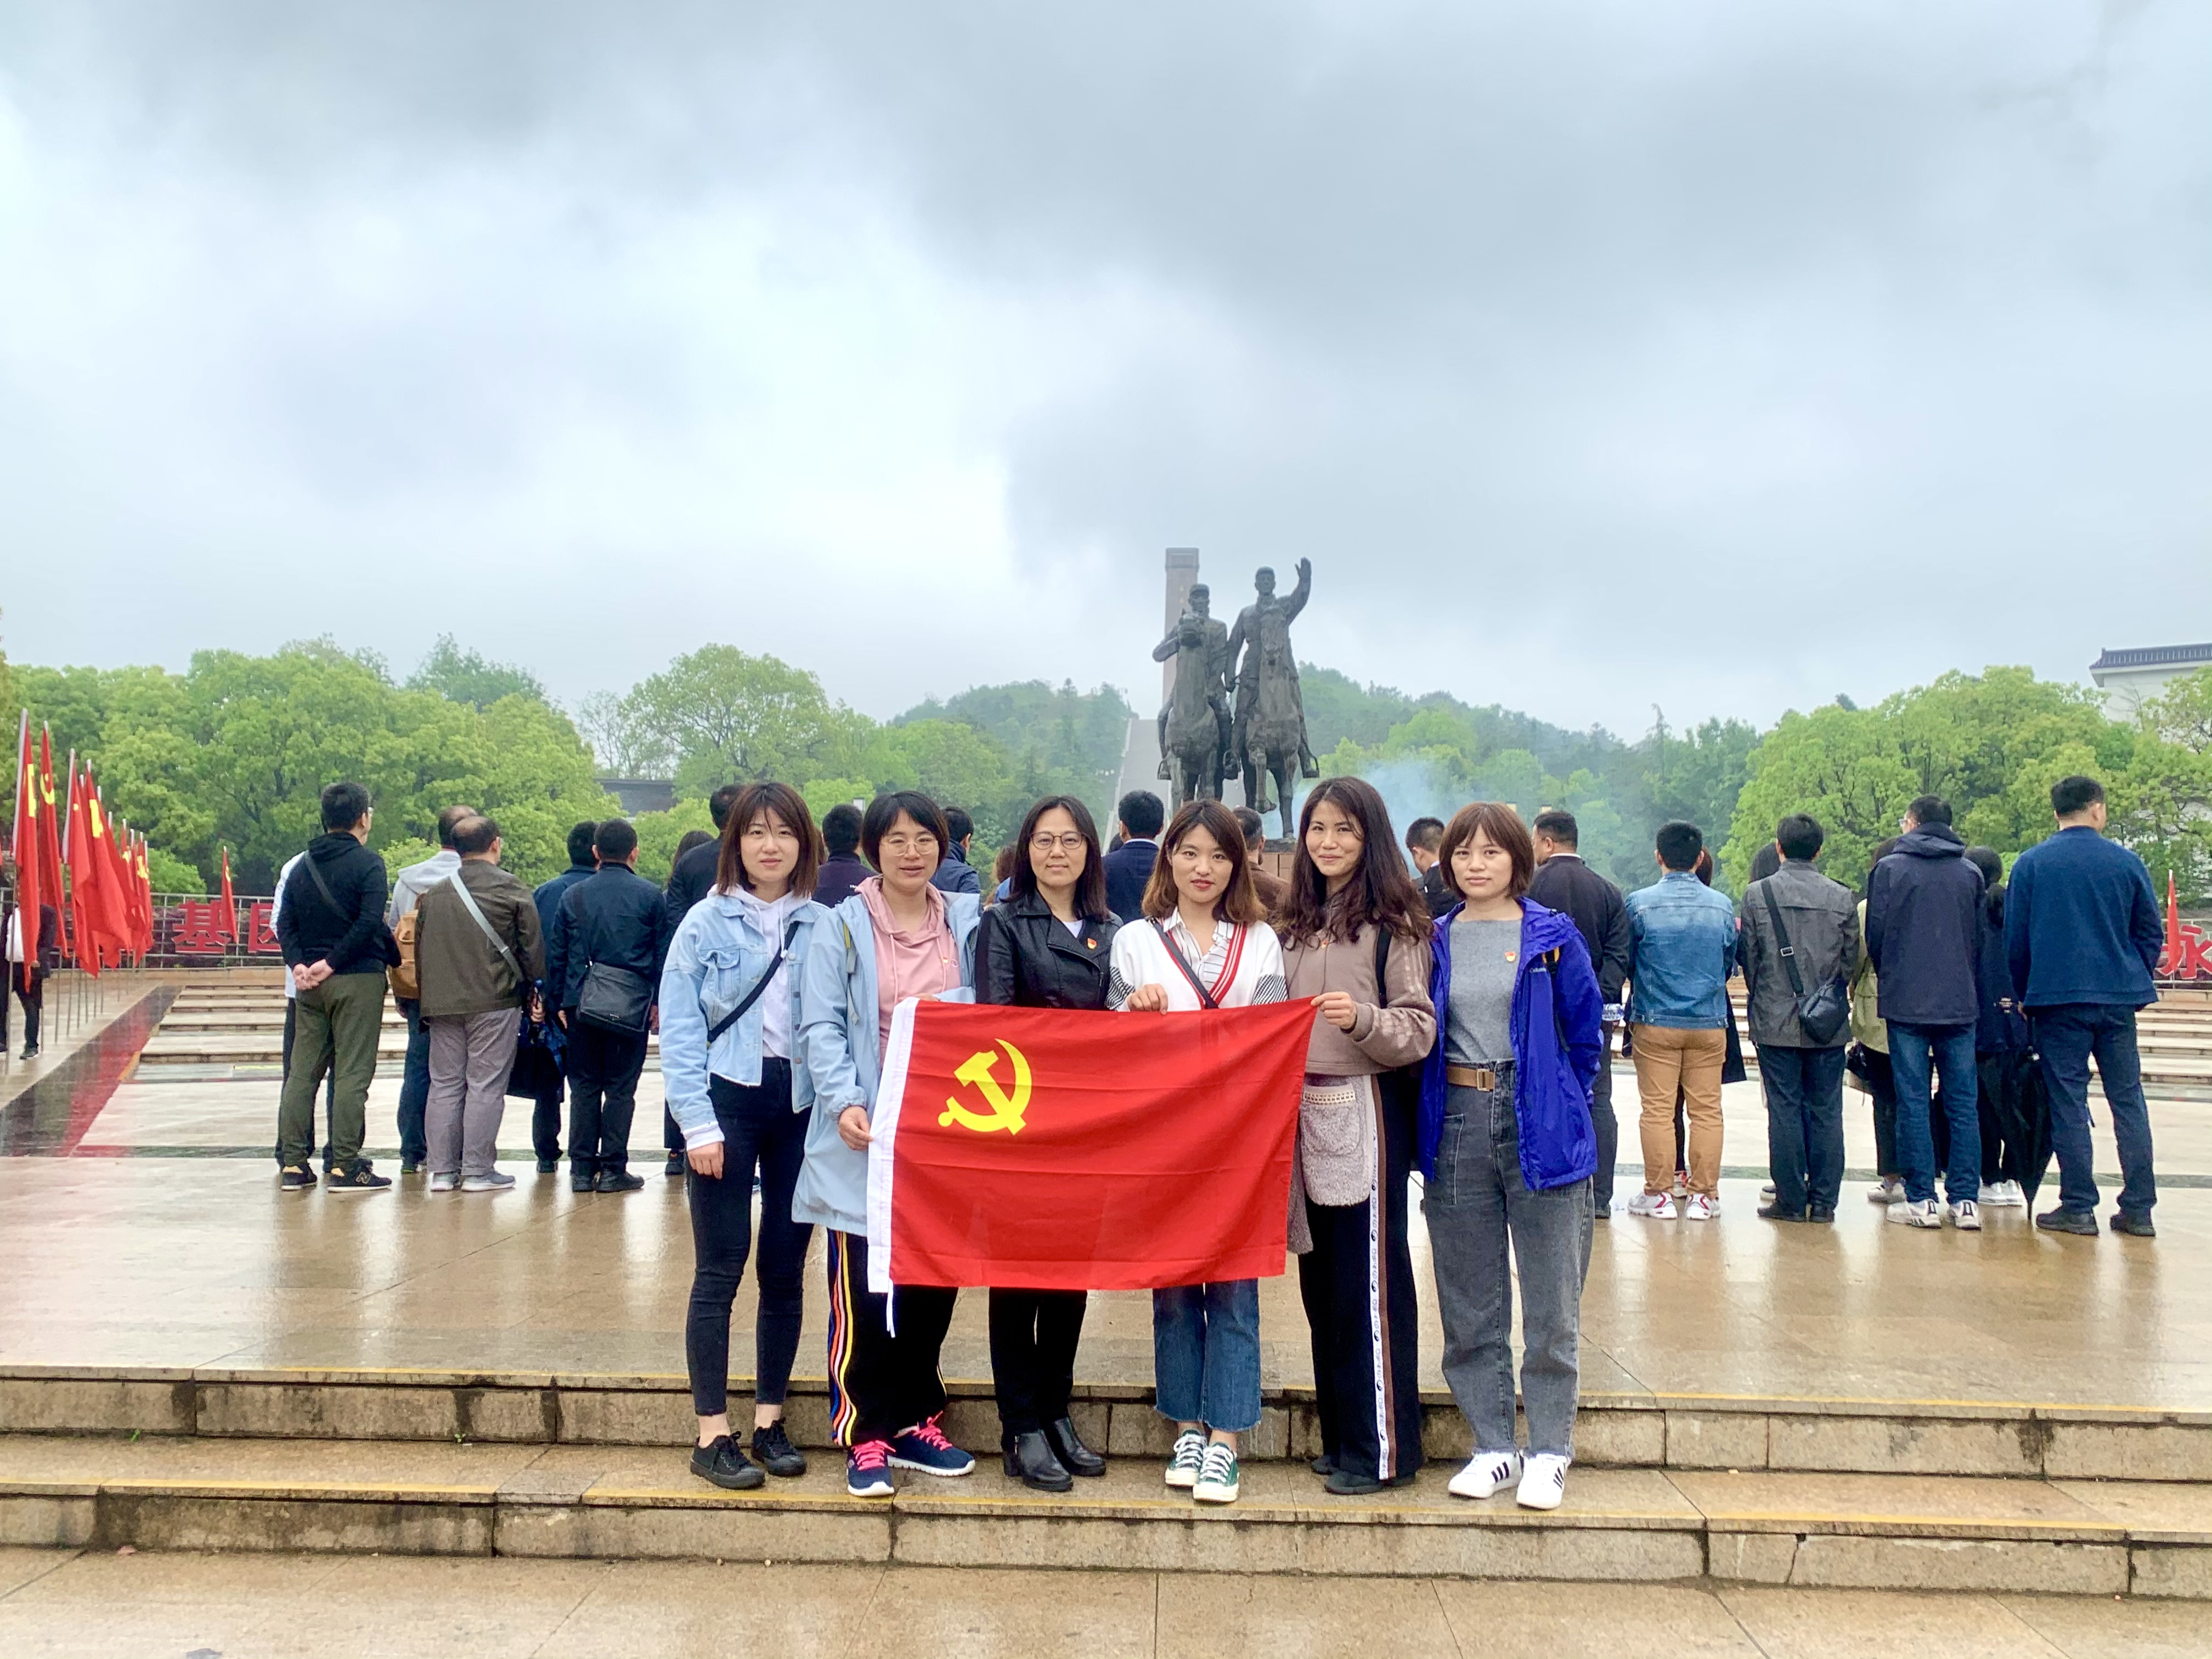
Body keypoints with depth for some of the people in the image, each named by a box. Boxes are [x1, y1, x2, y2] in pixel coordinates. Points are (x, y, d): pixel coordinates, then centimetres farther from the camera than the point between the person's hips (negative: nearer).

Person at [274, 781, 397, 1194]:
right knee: (352, 1073, -4)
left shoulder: (303, 865, 12)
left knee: (302, 1071, 10)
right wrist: (332, 963, -13)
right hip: (357, 979, -6)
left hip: (310, 983, 6)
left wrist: (298, 964, -2)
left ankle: (293, 1164, 12)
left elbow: (285, 923, 7)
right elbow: (371, 922, -18)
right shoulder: (367, 863, -7)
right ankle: (345, 1166, -4)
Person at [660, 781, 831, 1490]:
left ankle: (770, 1421, 23)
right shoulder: (707, 922, -2)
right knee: (720, 1270, 1)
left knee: (786, 1269, 9)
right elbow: (680, 1028, -4)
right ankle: (712, 1435, 9)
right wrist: (698, 1124, -10)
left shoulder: (823, 926, 4)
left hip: (801, 1105, 3)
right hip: (729, 1100, -2)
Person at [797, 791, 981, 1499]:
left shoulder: (967, 924, 9)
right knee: (864, 1293, -1)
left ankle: (917, 1420, 25)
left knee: (934, 1284, 11)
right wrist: (843, 1100, -19)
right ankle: (866, 1436, 10)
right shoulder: (845, 927, -1)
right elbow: (821, 1025, -6)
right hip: (867, 1136, -3)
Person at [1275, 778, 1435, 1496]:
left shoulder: (1394, 923, -5)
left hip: (1366, 1110, -6)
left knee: (1371, 1279, -2)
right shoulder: (1294, 923, 15)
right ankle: (1339, 1432, 24)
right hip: (1304, 1110, 7)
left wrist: (1363, 1018, -26)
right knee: (1320, 1276, 12)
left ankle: (1382, 1448, 8)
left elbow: (1420, 1029, -9)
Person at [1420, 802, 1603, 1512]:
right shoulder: (1435, 940, 6)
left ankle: (1549, 1452, 16)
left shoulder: (1553, 936, -1)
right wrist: (1435, 1111, 6)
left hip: (1540, 1127, -2)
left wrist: (1564, 1107, 6)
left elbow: (1585, 1030, 5)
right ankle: (1494, 1446, 21)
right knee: (1470, 1303, 9)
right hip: (1457, 1126, 3)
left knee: (1551, 1300, 3)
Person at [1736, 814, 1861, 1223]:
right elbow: (1851, 961, 5)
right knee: (1826, 1110, 8)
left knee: (1785, 1109, 3)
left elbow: (1749, 959, 0)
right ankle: (1824, 1200, 11)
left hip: (1776, 1021, -2)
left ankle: (1790, 1200, 6)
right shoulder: (1843, 897, -1)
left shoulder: (1757, 894, -5)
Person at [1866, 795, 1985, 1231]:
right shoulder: (1970, 873, 7)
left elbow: (1874, 934, 0)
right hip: (1960, 1003, 3)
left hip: (1907, 1002, -3)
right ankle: (1965, 1201, 5)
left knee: (1913, 1102, 1)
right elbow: (1979, 938, 13)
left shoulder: (1890, 868, -4)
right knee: (1963, 1104, 6)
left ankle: (1921, 1200, 1)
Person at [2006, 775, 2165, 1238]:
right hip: (2118, 1000, 2)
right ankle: (2138, 1208, 10)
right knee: (2128, 1099, 8)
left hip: (2059, 999, -2)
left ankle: (2078, 1208, 3)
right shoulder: (2127, 863, 2)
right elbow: (2151, 933, 7)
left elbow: (2015, 939, 1)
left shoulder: (2030, 864, -1)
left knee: (2068, 1103, 2)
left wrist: (2025, 996, 12)